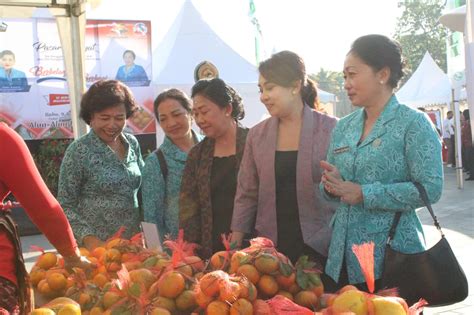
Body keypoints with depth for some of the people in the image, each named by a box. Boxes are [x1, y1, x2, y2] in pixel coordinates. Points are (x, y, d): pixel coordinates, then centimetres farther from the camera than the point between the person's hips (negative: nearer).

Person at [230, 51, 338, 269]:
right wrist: (235, 246, 4)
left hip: (319, 248, -2)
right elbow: (247, 194, 9)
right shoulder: (257, 135, 6)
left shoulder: (330, 130, -4)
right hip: (271, 247, 3)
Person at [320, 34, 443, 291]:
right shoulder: (342, 127, 11)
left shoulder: (413, 123, -7)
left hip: (392, 256, -5)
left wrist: (363, 193, -19)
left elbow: (430, 188, -17)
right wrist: (332, 185, -7)